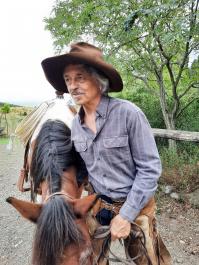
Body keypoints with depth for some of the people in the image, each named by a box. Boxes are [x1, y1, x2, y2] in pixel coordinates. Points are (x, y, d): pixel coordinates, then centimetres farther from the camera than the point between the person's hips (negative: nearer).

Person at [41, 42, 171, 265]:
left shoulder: (128, 113, -21)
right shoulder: (76, 123, -3)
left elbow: (150, 168, -18)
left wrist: (126, 215, -17)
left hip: (135, 204, -4)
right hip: (97, 204, 5)